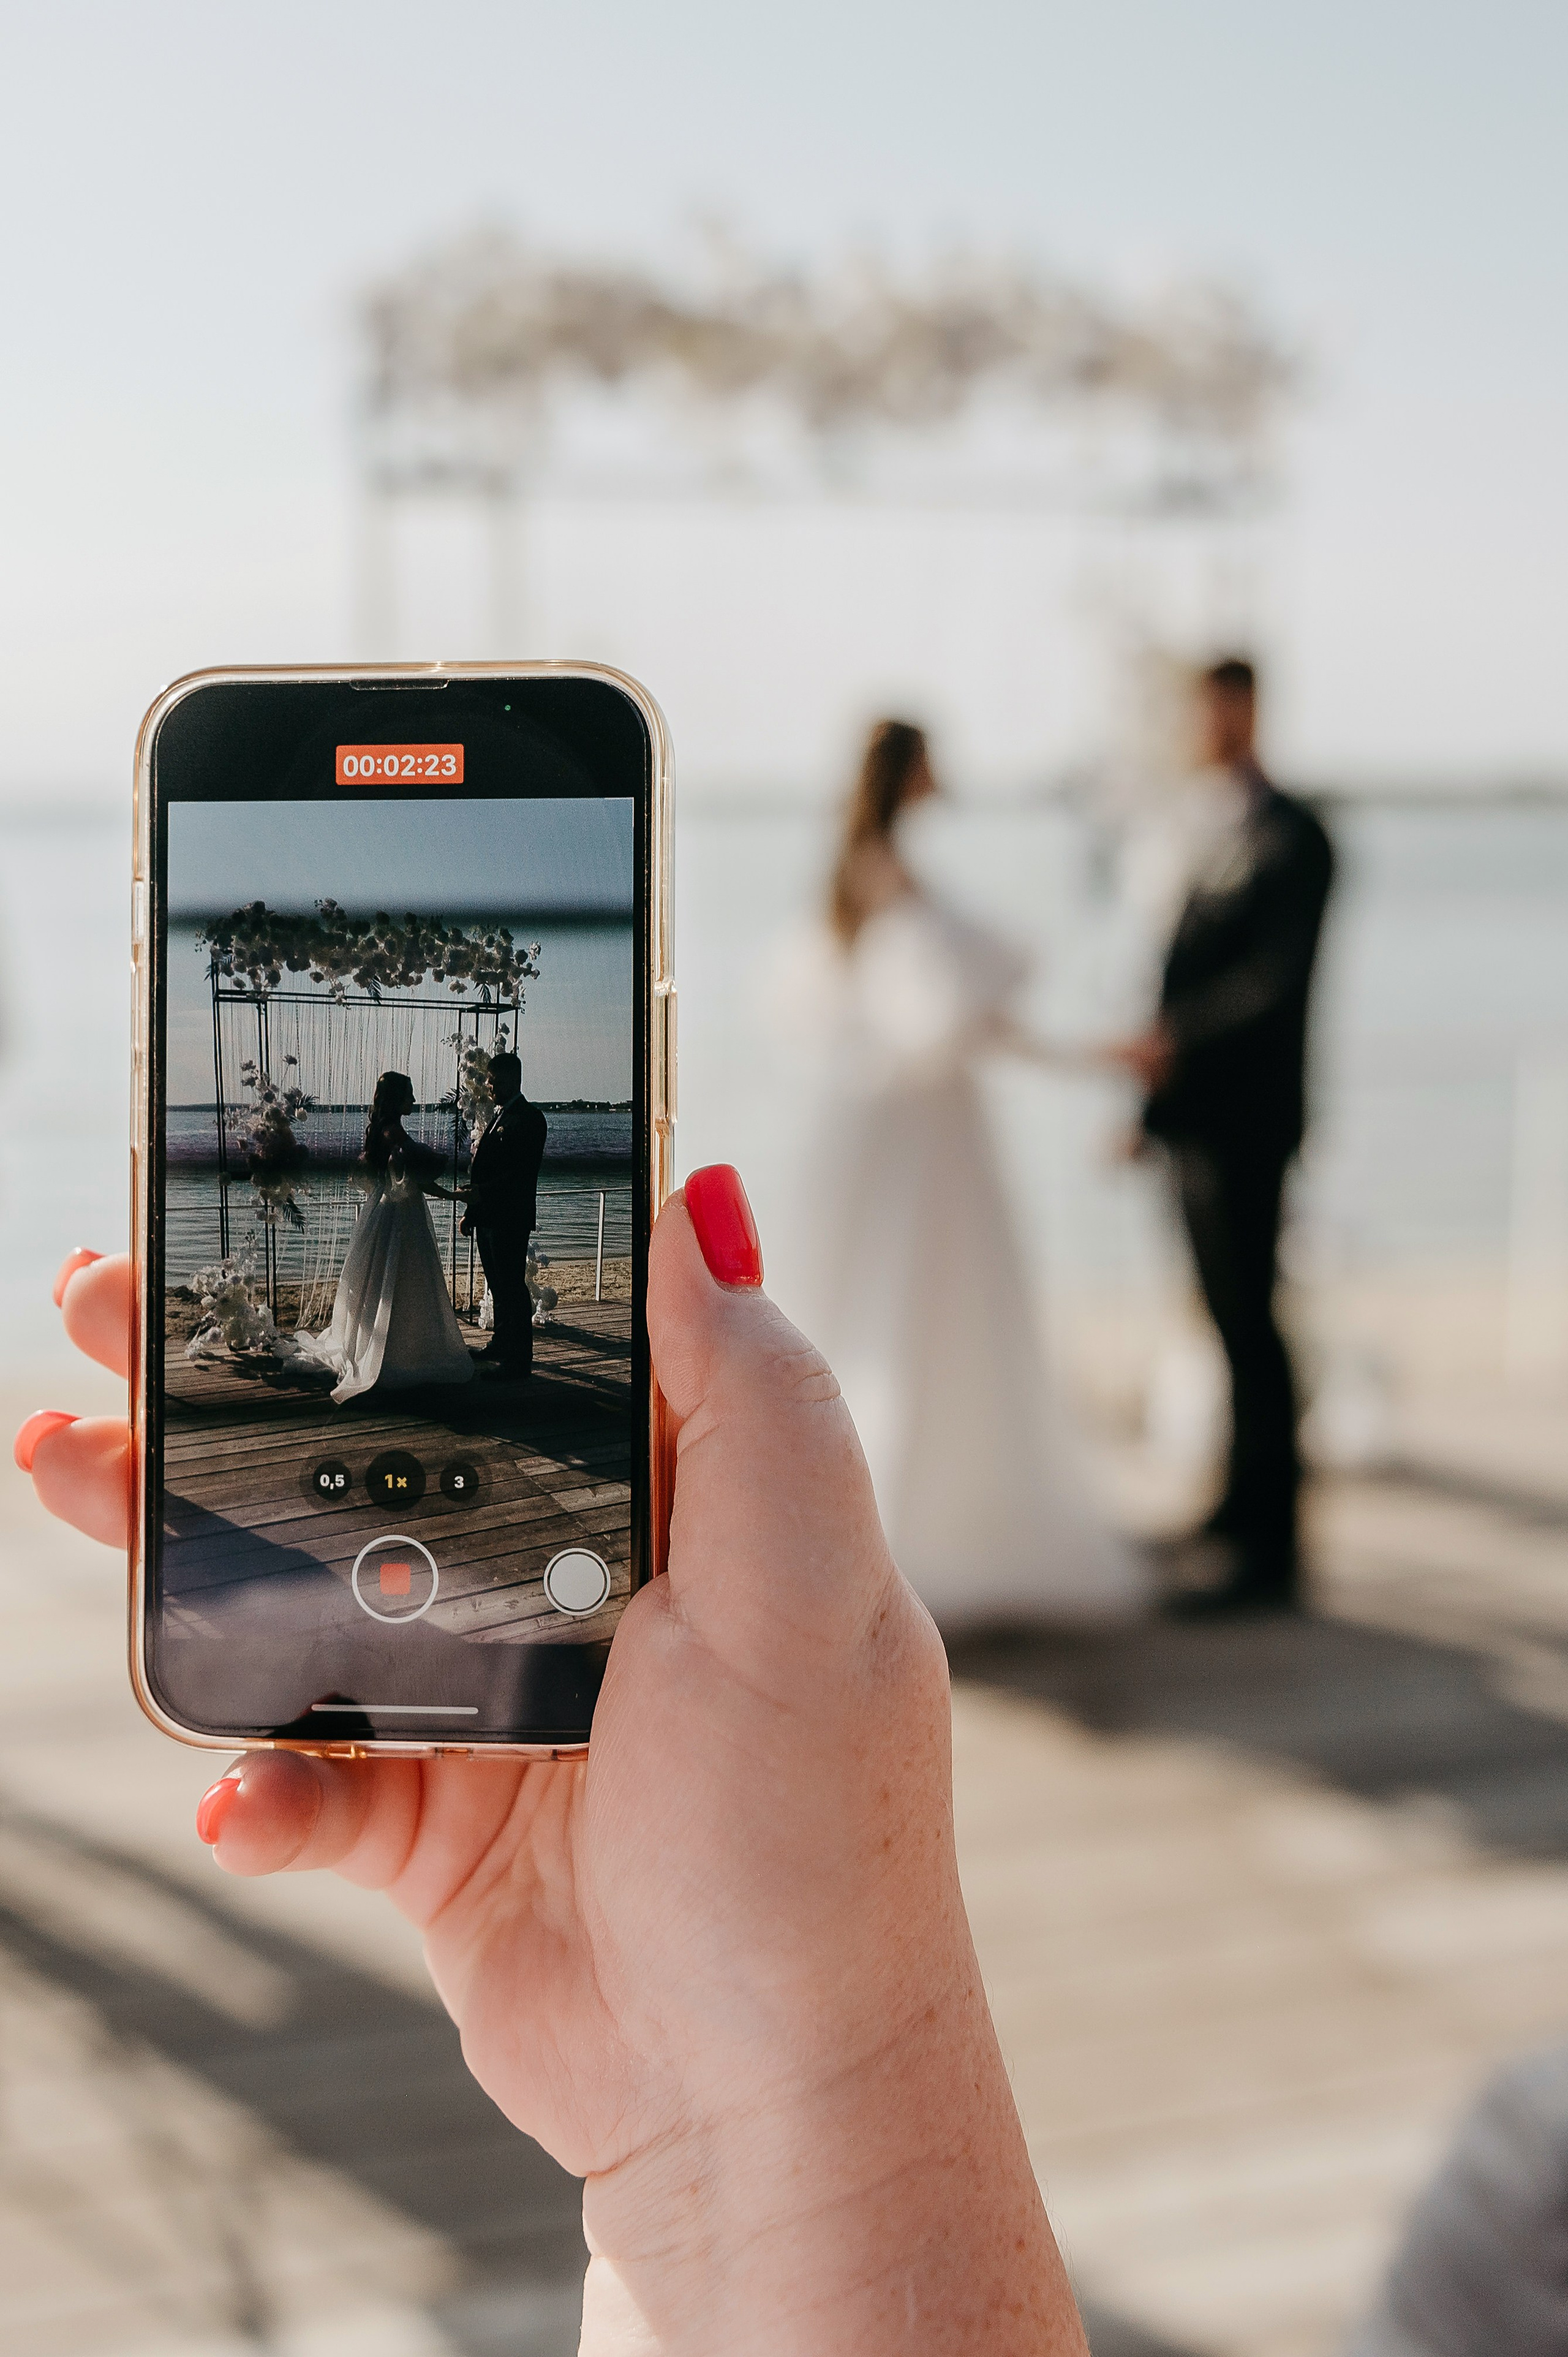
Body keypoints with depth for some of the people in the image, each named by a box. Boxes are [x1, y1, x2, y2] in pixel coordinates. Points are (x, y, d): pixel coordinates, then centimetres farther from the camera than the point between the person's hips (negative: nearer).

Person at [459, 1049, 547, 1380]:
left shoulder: (528, 1119, -12)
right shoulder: (499, 1116, 18)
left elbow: (523, 1173, -20)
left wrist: (483, 1192, -27)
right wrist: (471, 1212, 18)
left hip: (510, 1220, -10)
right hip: (487, 1217, 10)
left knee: (512, 1287, -7)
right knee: (498, 1287, 18)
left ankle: (518, 1363, -4)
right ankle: (501, 1346, 29)